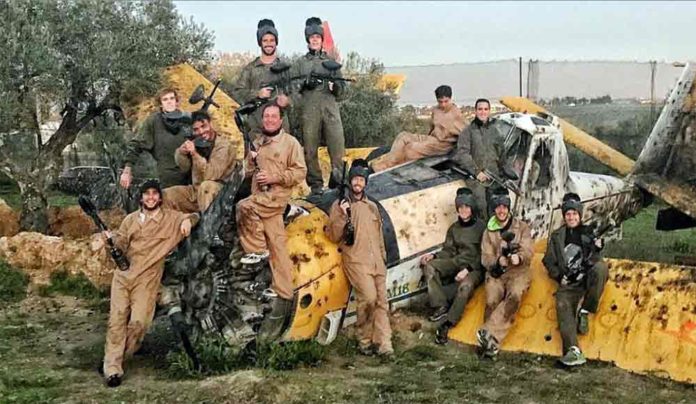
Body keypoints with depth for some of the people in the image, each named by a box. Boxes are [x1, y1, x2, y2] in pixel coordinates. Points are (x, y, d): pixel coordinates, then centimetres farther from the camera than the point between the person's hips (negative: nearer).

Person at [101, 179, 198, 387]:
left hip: (147, 278, -2)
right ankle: (112, 368, -7)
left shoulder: (171, 218, 11)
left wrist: (188, 220, -5)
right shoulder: (131, 219, 15)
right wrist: (112, 238, -11)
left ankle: (114, 360, 5)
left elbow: (194, 216, 18)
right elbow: (121, 244, 11)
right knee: (117, 318, -9)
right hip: (124, 273, 2)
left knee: (139, 321, -14)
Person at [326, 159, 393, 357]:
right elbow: (333, 236, -2)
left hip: (376, 261, 6)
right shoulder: (339, 205, 3)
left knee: (381, 301, -2)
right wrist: (343, 216, -14)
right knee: (368, 297, -20)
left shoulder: (372, 207, 20)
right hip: (356, 261, -6)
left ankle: (383, 343, -2)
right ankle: (364, 341, -5)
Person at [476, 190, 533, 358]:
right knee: (492, 301, -28)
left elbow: (528, 251, -1)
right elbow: (485, 257, 6)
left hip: (518, 270, -1)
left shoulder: (522, 227, 9)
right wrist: (498, 261, -18)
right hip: (495, 272, 2)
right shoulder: (489, 231, 13)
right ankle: (491, 340, -27)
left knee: (514, 295, -33)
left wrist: (519, 258, -25)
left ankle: (489, 334, -38)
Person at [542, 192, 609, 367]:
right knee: (563, 306, -29)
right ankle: (573, 351, -43)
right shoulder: (557, 237, 17)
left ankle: (584, 312, -23)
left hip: (588, 277, 0)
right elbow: (549, 262, 18)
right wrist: (559, 276, 1)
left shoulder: (589, 233, 13)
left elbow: (594, 261, 6)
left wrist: (597, 250, -17)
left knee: (601, 267, -34)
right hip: (568, 282, 1)